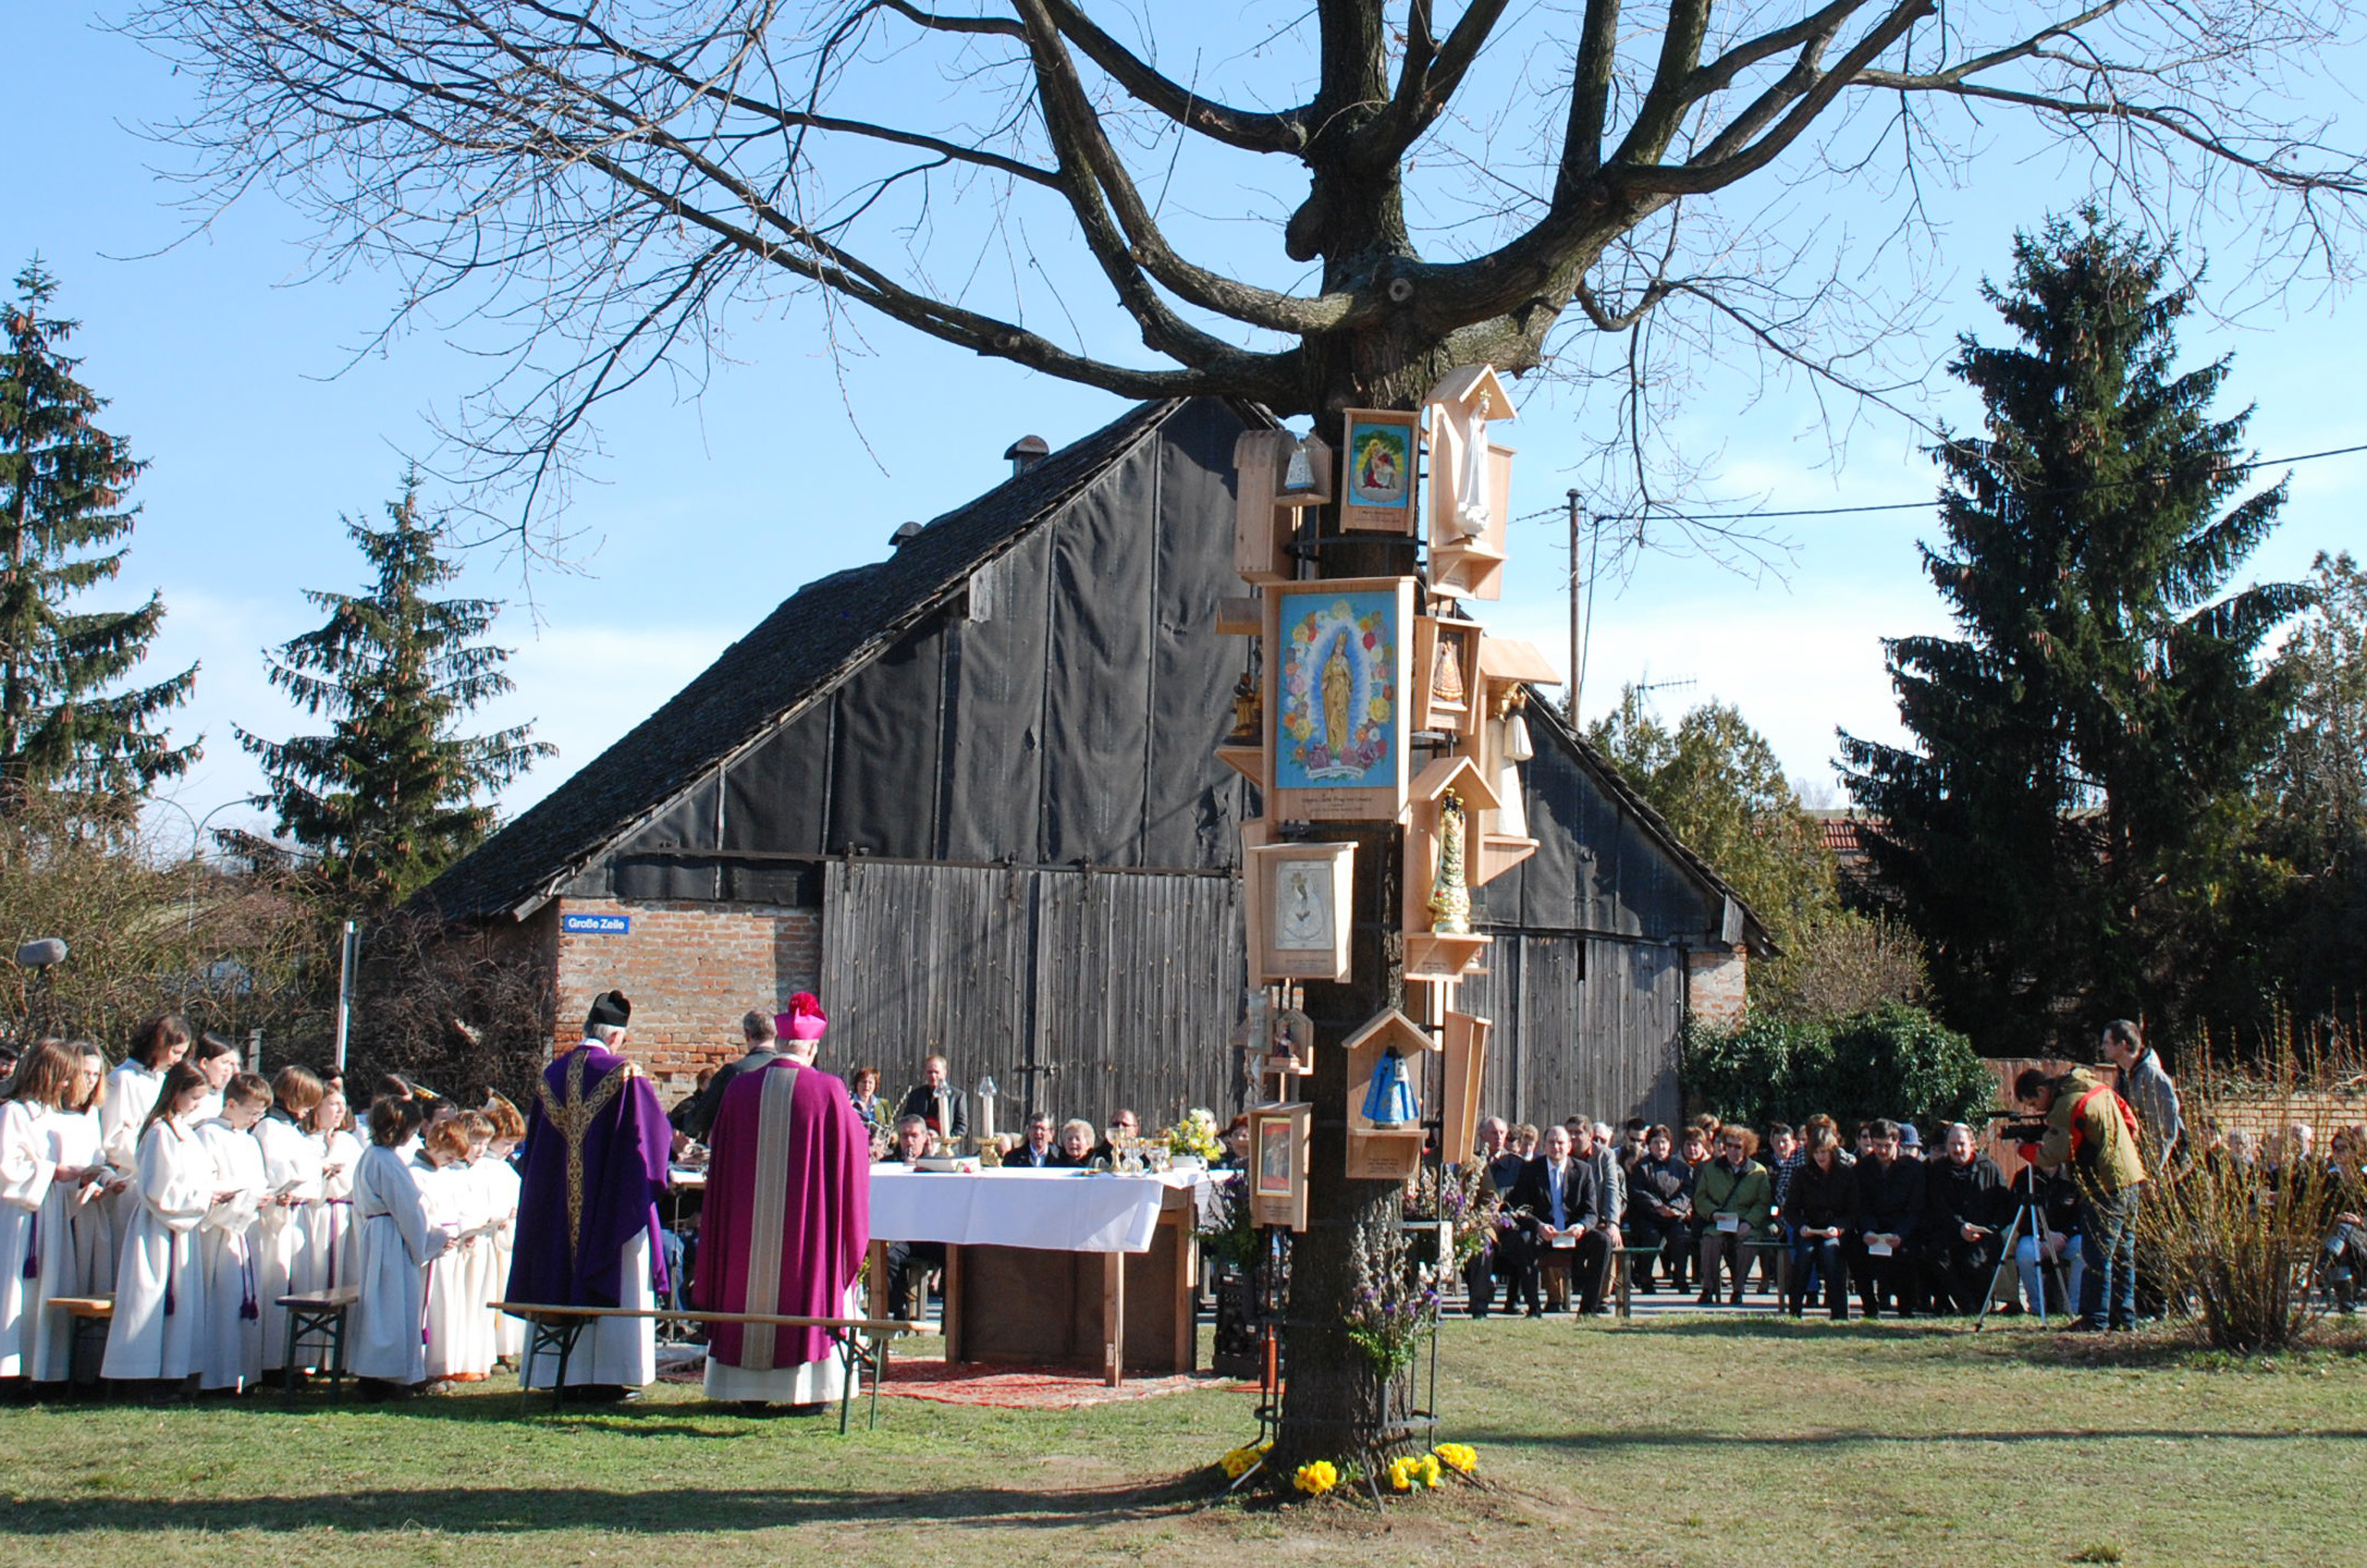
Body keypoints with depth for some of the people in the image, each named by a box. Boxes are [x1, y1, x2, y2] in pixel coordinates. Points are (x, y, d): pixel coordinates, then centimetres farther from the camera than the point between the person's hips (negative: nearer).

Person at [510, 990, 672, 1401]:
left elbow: (534, 1144, 13)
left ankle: (561, 1374, 11)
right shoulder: (625, 1075, -10)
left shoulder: (552, 1075, 6)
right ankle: (607, 1374, -2)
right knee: (616, 1287, 1)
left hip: (559, 1203, 5)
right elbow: (657, 1132, -6)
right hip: (613, 1199, -5)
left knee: (562, 1283, 9)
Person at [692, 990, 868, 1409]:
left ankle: (750, 1389, 15)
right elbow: (853, 1151, 0)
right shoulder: (827, 1090, -10)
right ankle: (805, 1390, 7)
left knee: (749, 1286, 12)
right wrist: (853, 1119, 21)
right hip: (807, 1214, -3)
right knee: (808, 1289, 7)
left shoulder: (740, 1088, 0)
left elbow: (720, 1158, 7)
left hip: (748, 1216, 3)